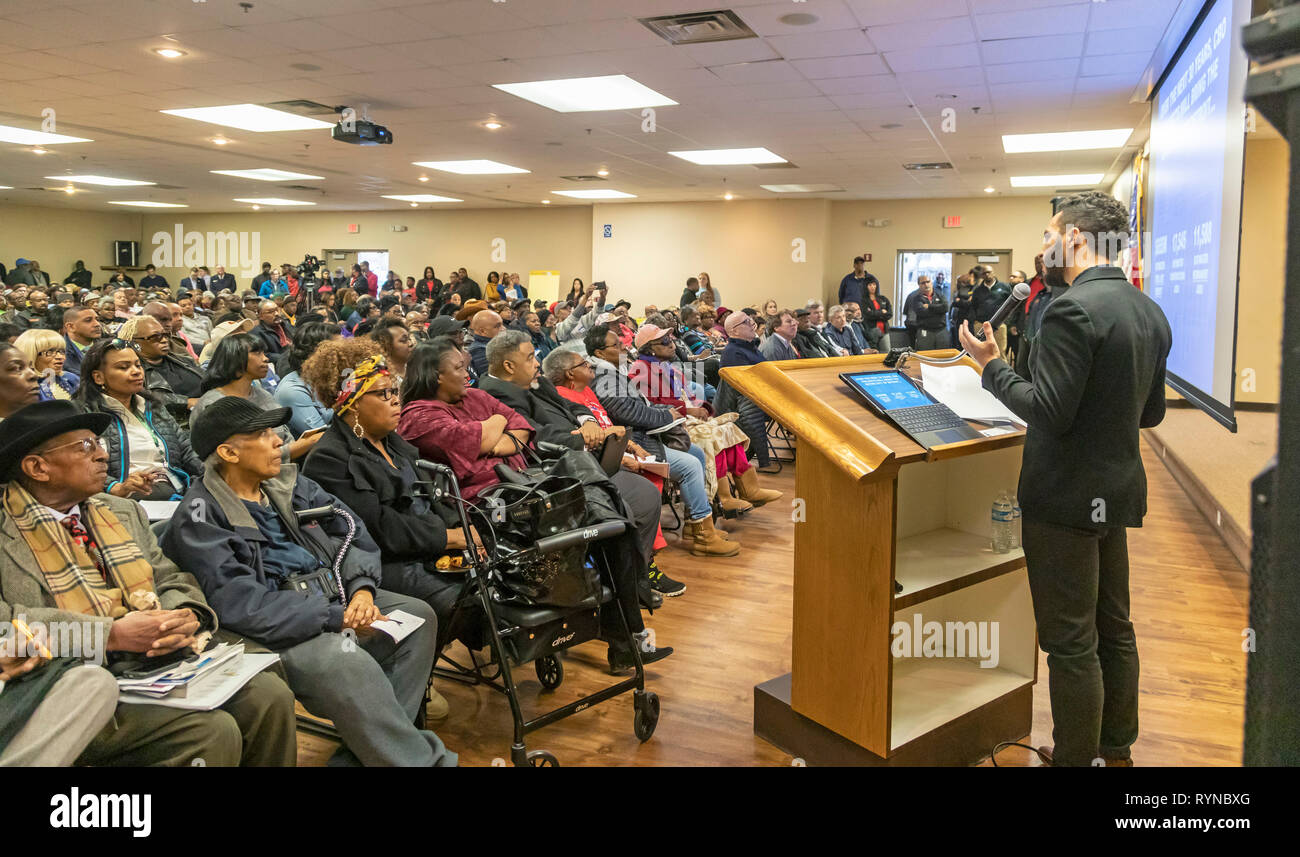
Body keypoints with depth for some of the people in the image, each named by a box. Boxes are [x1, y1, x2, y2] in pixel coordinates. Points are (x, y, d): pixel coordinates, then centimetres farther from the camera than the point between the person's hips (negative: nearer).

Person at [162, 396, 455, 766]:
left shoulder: (288, 483, 12)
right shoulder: (199, 519, -10)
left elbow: (349, 528, 9)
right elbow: (238, 603, -21)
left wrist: (362, 587, -11)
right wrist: (336, 617, -23)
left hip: (333, 598, 8)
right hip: (275, 628, -8)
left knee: (419, 616, -4)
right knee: (342, 658, -34)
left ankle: (360, 755, -11)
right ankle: (422, 759, -18)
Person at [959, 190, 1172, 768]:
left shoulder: (1072, 309, -20)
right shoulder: (1149, 312, 7)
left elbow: (1048, 412, -24)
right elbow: (1151, 413, 13)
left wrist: (992, 365, -12)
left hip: (1067, 497, -9)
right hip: (1117, 490, 9)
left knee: (1070, 643, 2)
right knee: (1113, 629, 20)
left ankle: (1076, 757, 14)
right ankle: (1115, 748, 35)